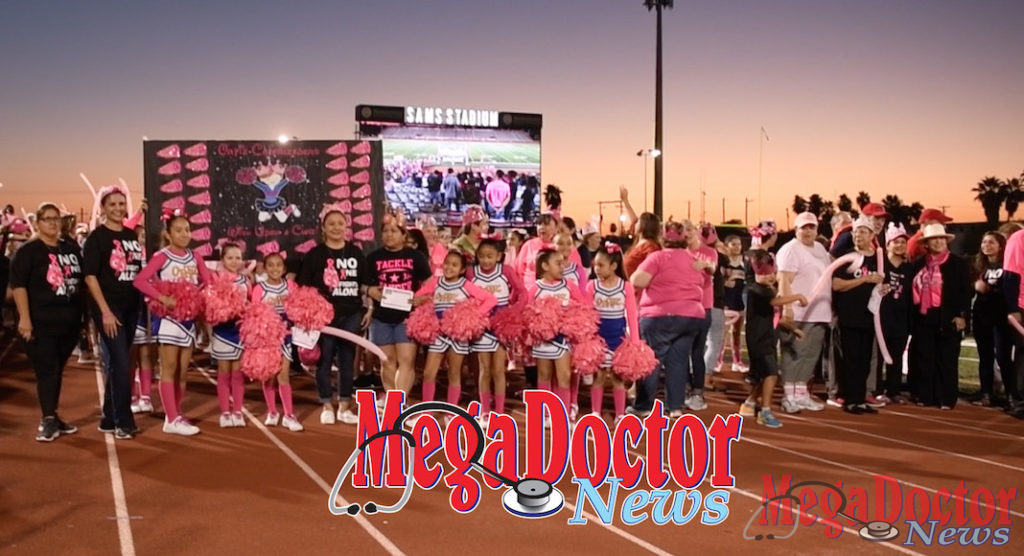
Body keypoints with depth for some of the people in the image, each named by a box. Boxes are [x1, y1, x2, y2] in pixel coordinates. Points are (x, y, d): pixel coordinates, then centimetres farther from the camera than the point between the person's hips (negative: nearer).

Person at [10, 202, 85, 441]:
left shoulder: (72, 248, 10)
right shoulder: (28, 250, -5)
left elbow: (82, 280, 18)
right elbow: (18, 285, -12)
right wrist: (24, 318, -20)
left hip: (69, 321, 5)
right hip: (40, 322, -5)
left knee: (57, 370, 13)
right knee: (46, 371, -4)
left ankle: (53, 417, 22)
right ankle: (48, 420, 0)